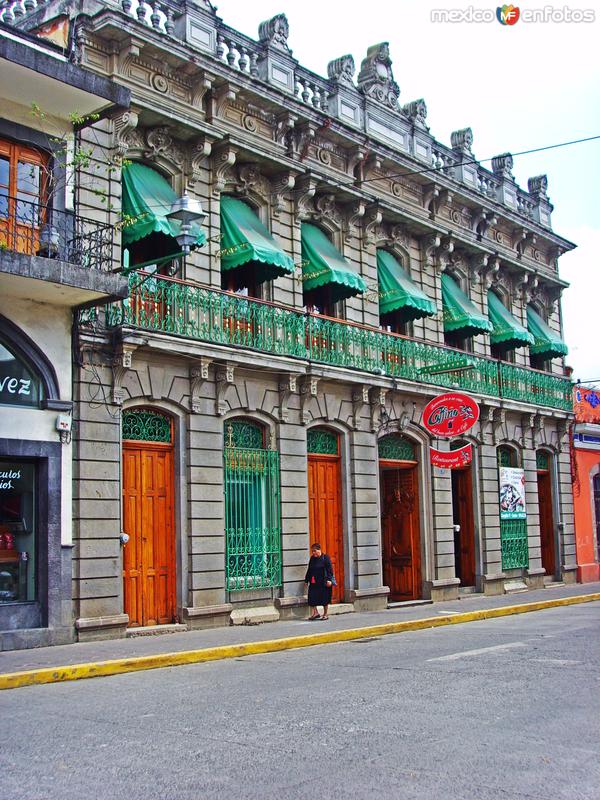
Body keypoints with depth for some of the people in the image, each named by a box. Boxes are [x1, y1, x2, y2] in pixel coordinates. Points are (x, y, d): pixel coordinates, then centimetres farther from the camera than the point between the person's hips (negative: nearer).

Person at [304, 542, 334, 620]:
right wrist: (306, 580, 15)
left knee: (325, 599, 3)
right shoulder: (312, 558, 10)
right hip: (314, 582, 5)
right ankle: (315, 613, 5)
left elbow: (330, 569, -11)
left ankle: (325, 614, 14)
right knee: (312, 597, -4)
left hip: (324, 582, -5)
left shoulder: (325, 558, -7)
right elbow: (309, 570, 17)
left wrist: (329, 580, -19)